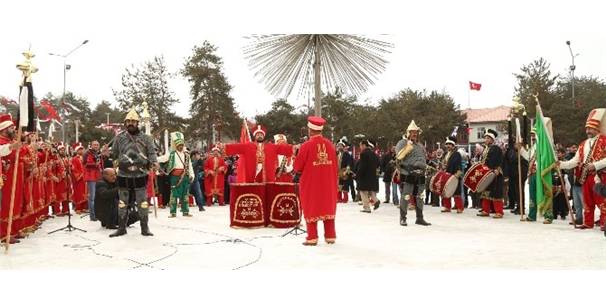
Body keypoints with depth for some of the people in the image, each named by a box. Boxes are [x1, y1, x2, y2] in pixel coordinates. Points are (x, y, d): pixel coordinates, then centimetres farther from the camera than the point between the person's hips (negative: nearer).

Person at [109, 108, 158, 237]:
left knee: (142, 203, 3)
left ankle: (145, 228, 13)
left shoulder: (145, 138, 2)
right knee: (122, 203, 10)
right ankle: (121, 228, 21)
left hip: (140, 175, -1)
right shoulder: (119, 138, 6)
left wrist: (154, 162, -18)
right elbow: (113, 154, 13)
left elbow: (151, 152, -4)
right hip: (123, 176, 1)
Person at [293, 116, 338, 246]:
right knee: (328, 207, 12)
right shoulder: (330, 144, 1)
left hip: (311, 183, -4)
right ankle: (330, 236, 16)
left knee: (312, 209, 5)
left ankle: (312, 238, 5)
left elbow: (298, 166, -6)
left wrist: (297, 175, 13)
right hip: (328, 183, 4)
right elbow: (335, 165, 7)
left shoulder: (306, 145, -13)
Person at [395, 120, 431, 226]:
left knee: (419, 197, 11)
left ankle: (419, 218, 20)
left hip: (420, 174, 7)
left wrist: (424, 167, 22)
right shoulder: (402, 143, -2)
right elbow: (399, 156, -18)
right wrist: (408, 146, -22)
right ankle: (403, 218, 4)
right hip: (407, 174, -7)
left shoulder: (420, 145, 21)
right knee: (405, 197, -5)